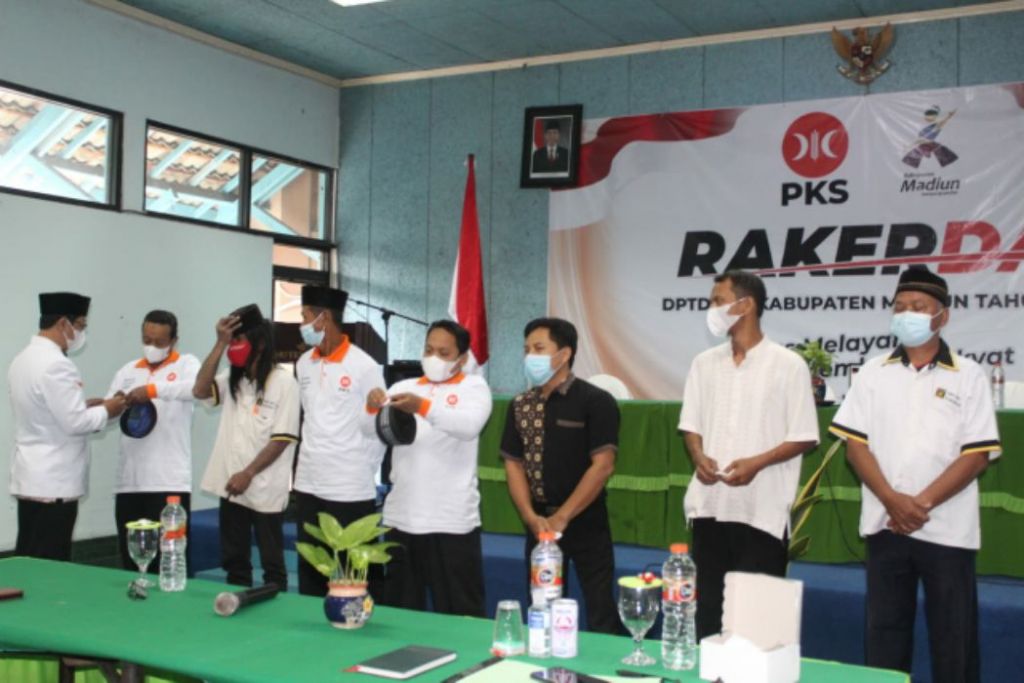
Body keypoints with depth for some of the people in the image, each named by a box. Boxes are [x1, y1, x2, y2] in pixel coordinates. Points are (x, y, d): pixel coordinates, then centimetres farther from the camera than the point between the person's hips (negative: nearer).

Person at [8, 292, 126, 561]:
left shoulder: (23, 358, 10)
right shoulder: (56, 364, -19)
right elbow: (74, 423, -21)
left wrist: (84, 406, 13)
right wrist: (105, 410, -4)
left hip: (31, 478, 9)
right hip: (53, 482, -9)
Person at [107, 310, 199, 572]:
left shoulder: (186, 364, 3)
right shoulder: (128, 371, 16)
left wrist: (153, 389, -31)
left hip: (170, 482, -5)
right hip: (128, 482, 5)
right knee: (131, 559, 10)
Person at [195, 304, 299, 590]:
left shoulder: (283, 381, -9)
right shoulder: (232, 379, 12)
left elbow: (282, 439, -13)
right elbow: (200, 390, -6)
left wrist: (248, 474, -16)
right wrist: (220, 344, -10)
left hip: (265, 490, -6)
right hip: (231, 486, 6)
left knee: (272, 563, 4)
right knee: (234, 561, 14)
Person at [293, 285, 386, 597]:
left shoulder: (364, 366, -10)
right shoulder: (303, 364, 8)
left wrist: (364, 471, -4)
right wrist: (310, 460, 15)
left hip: (351, 489, -6)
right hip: (308, 486, 6)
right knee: (310, 573, 12)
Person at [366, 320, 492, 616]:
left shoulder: (474, 386, 1)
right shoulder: (403, 387, 13)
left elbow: (470, 425, -19)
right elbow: (370, 430, 3)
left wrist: (423, 407, -34)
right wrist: (372, 408, -19)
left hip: (451, 521, -4)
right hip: (401, 517, 5)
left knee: (458, 611, 0)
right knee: (399, 608, 15)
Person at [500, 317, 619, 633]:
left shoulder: (596, 401, -9)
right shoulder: (520, 405, 6)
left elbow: (602, 466, -14)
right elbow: (513, 464, 6)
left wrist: (561, 517, -16)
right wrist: (531, 517, -8)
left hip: (585, 522, -4)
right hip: (539, 523, 5)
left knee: (599, 609, 0)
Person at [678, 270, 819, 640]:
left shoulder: (788, 365, -5)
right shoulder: (704, 363, 9)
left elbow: (805, 437, -5)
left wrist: (757, 462, -18)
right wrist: (698, 456, -6)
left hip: (762, 509, -4)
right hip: (710, 505, 5)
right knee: (708, 603, 12)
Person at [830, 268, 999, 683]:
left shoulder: (968, 376, 1)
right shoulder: (873, 373, 7)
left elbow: (977, 455, -5)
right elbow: (855, 444, 2)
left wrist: (923, 502, -13)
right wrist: (893, 501, -11)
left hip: (947, 529, -2)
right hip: (884, 524, 2)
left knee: (953, 635, 4)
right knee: (884, 630, 9)